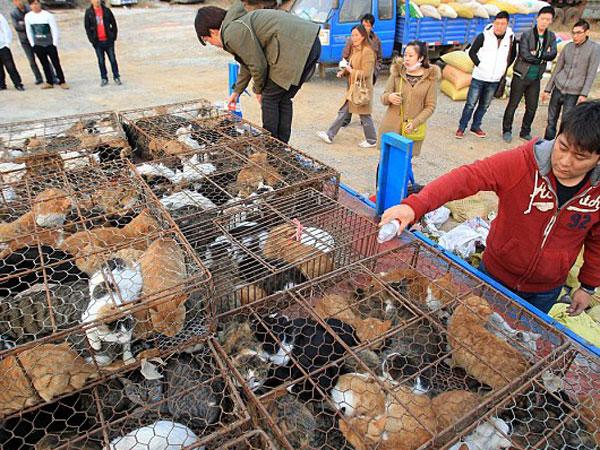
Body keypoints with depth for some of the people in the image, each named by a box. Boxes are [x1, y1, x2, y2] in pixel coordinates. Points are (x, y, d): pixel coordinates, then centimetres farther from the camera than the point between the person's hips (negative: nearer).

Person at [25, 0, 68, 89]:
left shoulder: (48, 15, -9)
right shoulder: (28, 16, 1)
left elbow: (55, 30, -6)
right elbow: (29, 31, 7)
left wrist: (55, 44, -8)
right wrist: (33, 44, 4)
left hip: (50, 44, -3)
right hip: (38, 45, 4)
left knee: (56, 63, -1)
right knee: (44, 64, 9)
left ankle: (62, 81, 6)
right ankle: (49, 82, 15)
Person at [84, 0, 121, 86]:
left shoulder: (106, 11, 3)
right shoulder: (88, 12, 1)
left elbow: (113, 24, 7)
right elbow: (87, 27, 2)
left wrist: (114, 36, 0)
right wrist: (92, 39, -5)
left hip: (108, 40, 0)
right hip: (98, 42, 0)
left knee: (113, 59, 2)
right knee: (101, 61, 5)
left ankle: (116, 77, 12)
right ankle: (104, 78, 13)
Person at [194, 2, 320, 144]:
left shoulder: (233, 33, -9)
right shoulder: (238, 23, 23)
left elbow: (258, 65, -9)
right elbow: (247, 62, 33)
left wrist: (258, 90, 10)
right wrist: (236, 92, 42)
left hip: (297, 48, -10)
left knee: (269, 99, 2)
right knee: (283, 99, 16)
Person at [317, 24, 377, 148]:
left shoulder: (367, 51, -17)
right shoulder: (355, 50, 11)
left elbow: (365, 73, -22)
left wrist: (351, 70, -14)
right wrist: (343, 72, 3)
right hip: (352, 88, 9)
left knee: (365, 116, 3)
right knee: (343, 112, 12)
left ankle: (371, 141, 19)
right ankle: (330, 135, 18)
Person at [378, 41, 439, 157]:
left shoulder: (430, 78, -2)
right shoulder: (397, 72, 1)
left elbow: (430, 106, -1)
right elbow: (383, 97, 4)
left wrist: (415, 123, -15)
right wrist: (389, 97, -20)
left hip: (412, 129, -1)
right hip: (391, 127, 1)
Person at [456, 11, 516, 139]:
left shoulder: (511, 38, -1)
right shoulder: (484, 36, -10)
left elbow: (512, 55, 14)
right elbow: (472, 52, -2)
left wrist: (504, 68, 6)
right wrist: (479, 65, -7)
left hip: (495, 80, 3)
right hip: (479, 77, -3)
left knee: (484, 105, 12)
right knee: (471, 104, -1)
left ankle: (476, 127, 25)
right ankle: (461, 128, 9)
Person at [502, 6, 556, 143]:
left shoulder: (551, 37, 7)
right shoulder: (526, 35, -6)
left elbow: (553, 54, -6)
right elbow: (525, 55, -16)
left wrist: (537, 54, -17)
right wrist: (543, 57, -8)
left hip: (535, 78, 5)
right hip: (521, 76, -4)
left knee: (532, 107, 8)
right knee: (513, 104, 0)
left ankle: (525, 132, 21)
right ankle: (507, 130, 12)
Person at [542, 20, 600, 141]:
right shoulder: (568, 46, 5)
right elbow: (557, 69, 10)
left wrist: (584, 94, -16)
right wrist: (547, 89, 9)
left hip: (574, 92, -3)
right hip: (558, 88, 4)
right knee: (551, 120, 7)